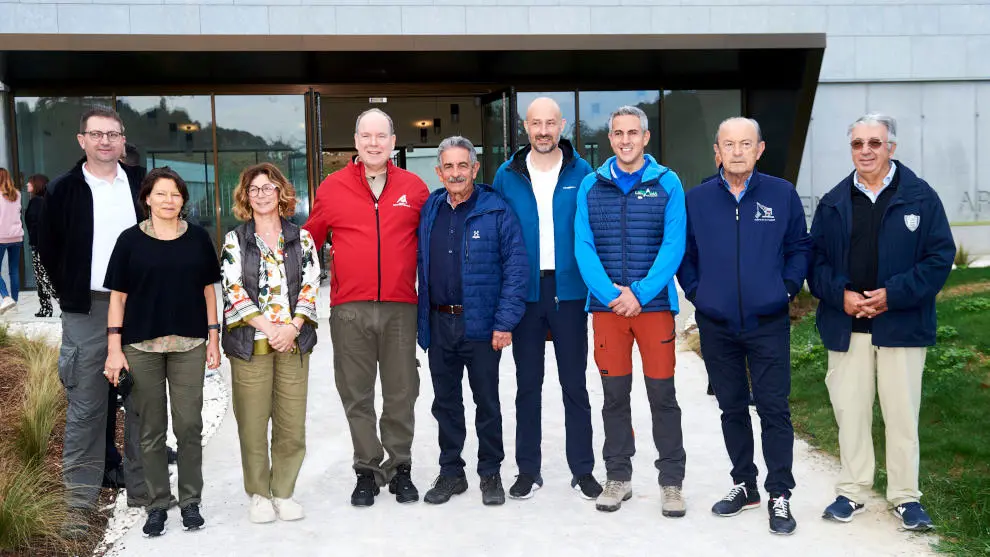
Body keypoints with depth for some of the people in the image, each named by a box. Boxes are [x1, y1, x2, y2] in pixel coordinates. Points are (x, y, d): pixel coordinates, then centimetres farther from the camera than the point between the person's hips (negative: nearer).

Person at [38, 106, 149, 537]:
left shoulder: (141, 187, 8)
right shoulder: (63, 190, 1)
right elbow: (48, 248, 6)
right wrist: (72, 295, 2)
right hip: (87, 311, -2)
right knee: (86, 406, 1)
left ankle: (142, 490, 19)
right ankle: (80, 499, 10)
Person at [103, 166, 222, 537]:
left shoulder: (198, 238, 5)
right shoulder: (131, 240, 1)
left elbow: (208, 290, 9)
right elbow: (118, 296, 2)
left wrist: (213, 338, 4)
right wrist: (114, 349, -4)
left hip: (189, 345, 1)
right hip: (141, 346, -1)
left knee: (189, 426, 3)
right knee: (151, 429, 6)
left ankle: (191, 502, 16)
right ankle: (157, 504, 17)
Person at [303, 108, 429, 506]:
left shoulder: (414, 188, 6)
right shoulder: (332, 188, 5)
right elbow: (310, 241, 11)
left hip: (400, 308, 0)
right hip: (349, 309, 0)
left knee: (401, 395, 7)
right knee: (357, 396, 7)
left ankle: (399, 468, 21)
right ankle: (367, 470, 19)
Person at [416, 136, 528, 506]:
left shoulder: (496, 211, -6)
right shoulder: (429, 211, 8)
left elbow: (517, 267, -10)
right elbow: (421, 266, 12)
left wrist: (505, 322, -14)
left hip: (481, 324, -4)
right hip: (438, 324, 4)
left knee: (487, 402, 8)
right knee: (445, 402, 13)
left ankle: (490, 474, 22)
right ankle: (450, 472, 27)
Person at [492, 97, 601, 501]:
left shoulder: (581, 173, 1)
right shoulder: (507, 176, 4)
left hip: (569, 290, -1)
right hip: (525, 292, 1)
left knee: (574, 383, 7)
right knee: (528, 384, 9)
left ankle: (582, 470, 18)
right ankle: (528, 470, 20)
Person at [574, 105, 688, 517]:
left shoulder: (667, 183, 2)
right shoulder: (591, 186, 7)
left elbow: (674, 245, -6)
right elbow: (583, 247, 0)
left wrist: (640, 294, -15)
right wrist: (611, 294, -13)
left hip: (655, 303, -1)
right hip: (606, 305, 2)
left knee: (663, 395, 3)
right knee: (614, 395, 8)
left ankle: (672, 482, 14)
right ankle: (618, 477, 21)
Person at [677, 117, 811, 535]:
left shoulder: (782, 194, -1)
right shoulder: (697, 199, 2)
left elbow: (799, 247, 7)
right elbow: (683, 253, 11)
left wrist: (787, 287, -3)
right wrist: (696, 292, 2)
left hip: (768, 324, -2)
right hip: (716, 325, 2)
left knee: (774, 408, -2)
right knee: (732, 408, 13)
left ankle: (780, 495, 10)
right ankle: (745, 485, 27)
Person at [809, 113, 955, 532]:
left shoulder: (920, 197, 0)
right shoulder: (833, 203, 8)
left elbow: (940, 256, -4)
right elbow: (815, 259, 8)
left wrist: (893, 294, -14)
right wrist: (840, 294, -10)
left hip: (902, 323, -2)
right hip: (846, 326, 2)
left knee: (903, 414, 4)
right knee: (849, 411, 8)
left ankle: (905, 496, 18)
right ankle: (852, 492, 21)